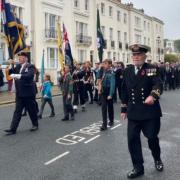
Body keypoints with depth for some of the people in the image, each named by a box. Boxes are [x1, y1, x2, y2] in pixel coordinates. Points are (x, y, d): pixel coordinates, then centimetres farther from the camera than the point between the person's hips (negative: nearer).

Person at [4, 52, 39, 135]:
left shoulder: (30, 66, -8)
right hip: (19, 94, 5)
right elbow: (10, 72, 4)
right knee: (17, 111, 4)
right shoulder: (18, 66, 12)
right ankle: (13, 129, 5)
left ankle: (35, 125, 27)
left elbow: (30, 75, -26)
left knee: (32, 110, 8)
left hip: (28, 93, -5)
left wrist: (18, 75, -36)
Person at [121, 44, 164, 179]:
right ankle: (138, 167, 18)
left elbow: (158, 84, -21)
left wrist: (152, 96, -41)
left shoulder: (151, 69, -5)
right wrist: (124, 109, 12)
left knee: (152, 137, 8)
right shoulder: (127, 71, 7)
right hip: (133, 112, 3)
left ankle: (157, 159, 39)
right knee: (132, 139, 1)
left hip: (150, 111, -3)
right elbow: (125, 91, 12)